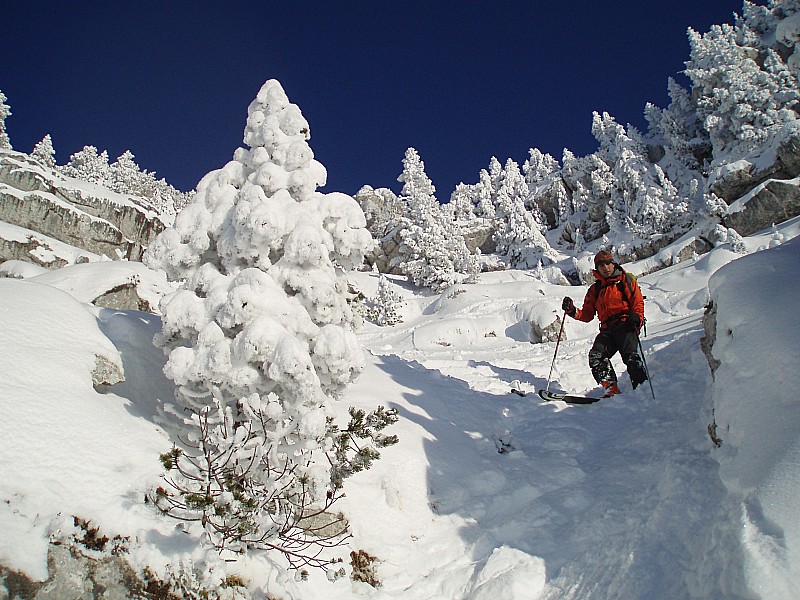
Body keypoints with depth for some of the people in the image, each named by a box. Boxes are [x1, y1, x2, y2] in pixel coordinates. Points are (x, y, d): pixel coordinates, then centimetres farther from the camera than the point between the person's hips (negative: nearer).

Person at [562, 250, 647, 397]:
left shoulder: (626, 280, 13)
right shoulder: (595, 289, 23)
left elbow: (638, 301, 4)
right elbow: (587, 315, 21)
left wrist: (637, 316, -17)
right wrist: (573, 311, 1)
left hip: (626, 324, -4)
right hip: (607, 329, 4)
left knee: (629, 355, -26)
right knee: (596, 355, -20)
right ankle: (612, 389, -24)